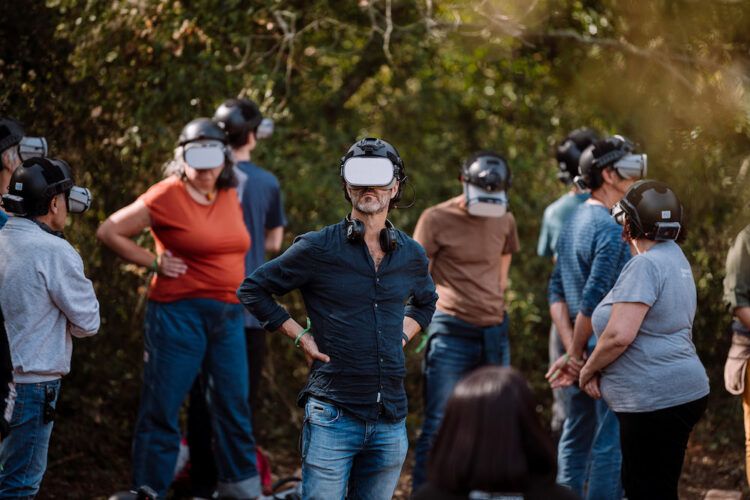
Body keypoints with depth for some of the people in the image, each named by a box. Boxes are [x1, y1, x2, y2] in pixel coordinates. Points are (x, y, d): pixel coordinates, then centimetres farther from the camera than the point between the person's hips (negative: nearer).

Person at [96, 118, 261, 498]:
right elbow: (108, 231, -6)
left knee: (234, 404, 13)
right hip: (179, 313, -6)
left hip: (229, 314, 7)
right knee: (162, 409, -1)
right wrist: (154, 262, -8)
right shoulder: (166, 196, -9)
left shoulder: (229, 195, 10)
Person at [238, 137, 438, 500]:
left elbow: (425, 302, 33)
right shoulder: (318, 249, -4)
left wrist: (403, 335, 14)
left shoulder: (411, 255, 10)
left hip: (391, 423, 5)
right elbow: (252, 289, 4)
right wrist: (301, 337, -1)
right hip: (334, 416, -4)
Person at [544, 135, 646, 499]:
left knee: (577, 438, 15)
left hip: (583, 356, 9)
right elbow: (594, 301, -21)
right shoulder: (610, 230, -17)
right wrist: (575, 355, -11)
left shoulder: (574, 221, 11)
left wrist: (571, 350, 3)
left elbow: (557, 292, 9)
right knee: (611, 442, -4)